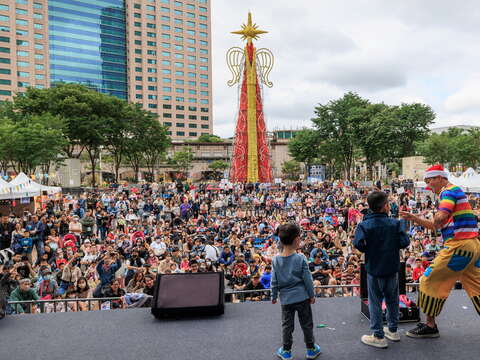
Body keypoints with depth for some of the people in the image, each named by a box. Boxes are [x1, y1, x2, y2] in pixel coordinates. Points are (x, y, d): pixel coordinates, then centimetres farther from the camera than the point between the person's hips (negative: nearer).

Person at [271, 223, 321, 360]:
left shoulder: (276, 260, -8)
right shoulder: (300, 258, -14)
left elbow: (274, 281, -2)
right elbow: (307, 279, -9)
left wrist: (274, 296, 11)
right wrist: (312, 295, 3)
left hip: (286, 298, 2)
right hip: (302, 297, -1)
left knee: (287, 325, 13)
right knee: (307, 324, 14)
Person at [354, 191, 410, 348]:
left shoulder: (364, 225, -14)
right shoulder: (395, 223, -9)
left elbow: (358, 243, -22)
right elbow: (405, 242, -12)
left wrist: (369, 250, -2)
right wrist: (393, 245, 7)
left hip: (374, 270, -2)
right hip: (392, 268, 3)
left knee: (375, 302, 8)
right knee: (392, 300, 20)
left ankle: (378, 336, 14)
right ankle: (393, 330, 34)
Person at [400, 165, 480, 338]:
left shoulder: (448, 191, -8)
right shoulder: (455, 192, 22)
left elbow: (440, 218, -28)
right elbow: (437, 225, 26)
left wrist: (436, 223, -6)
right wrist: (414, 218, 17)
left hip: (459, 245, -10)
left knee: (430, 280, 0)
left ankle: (430, 326, 11)